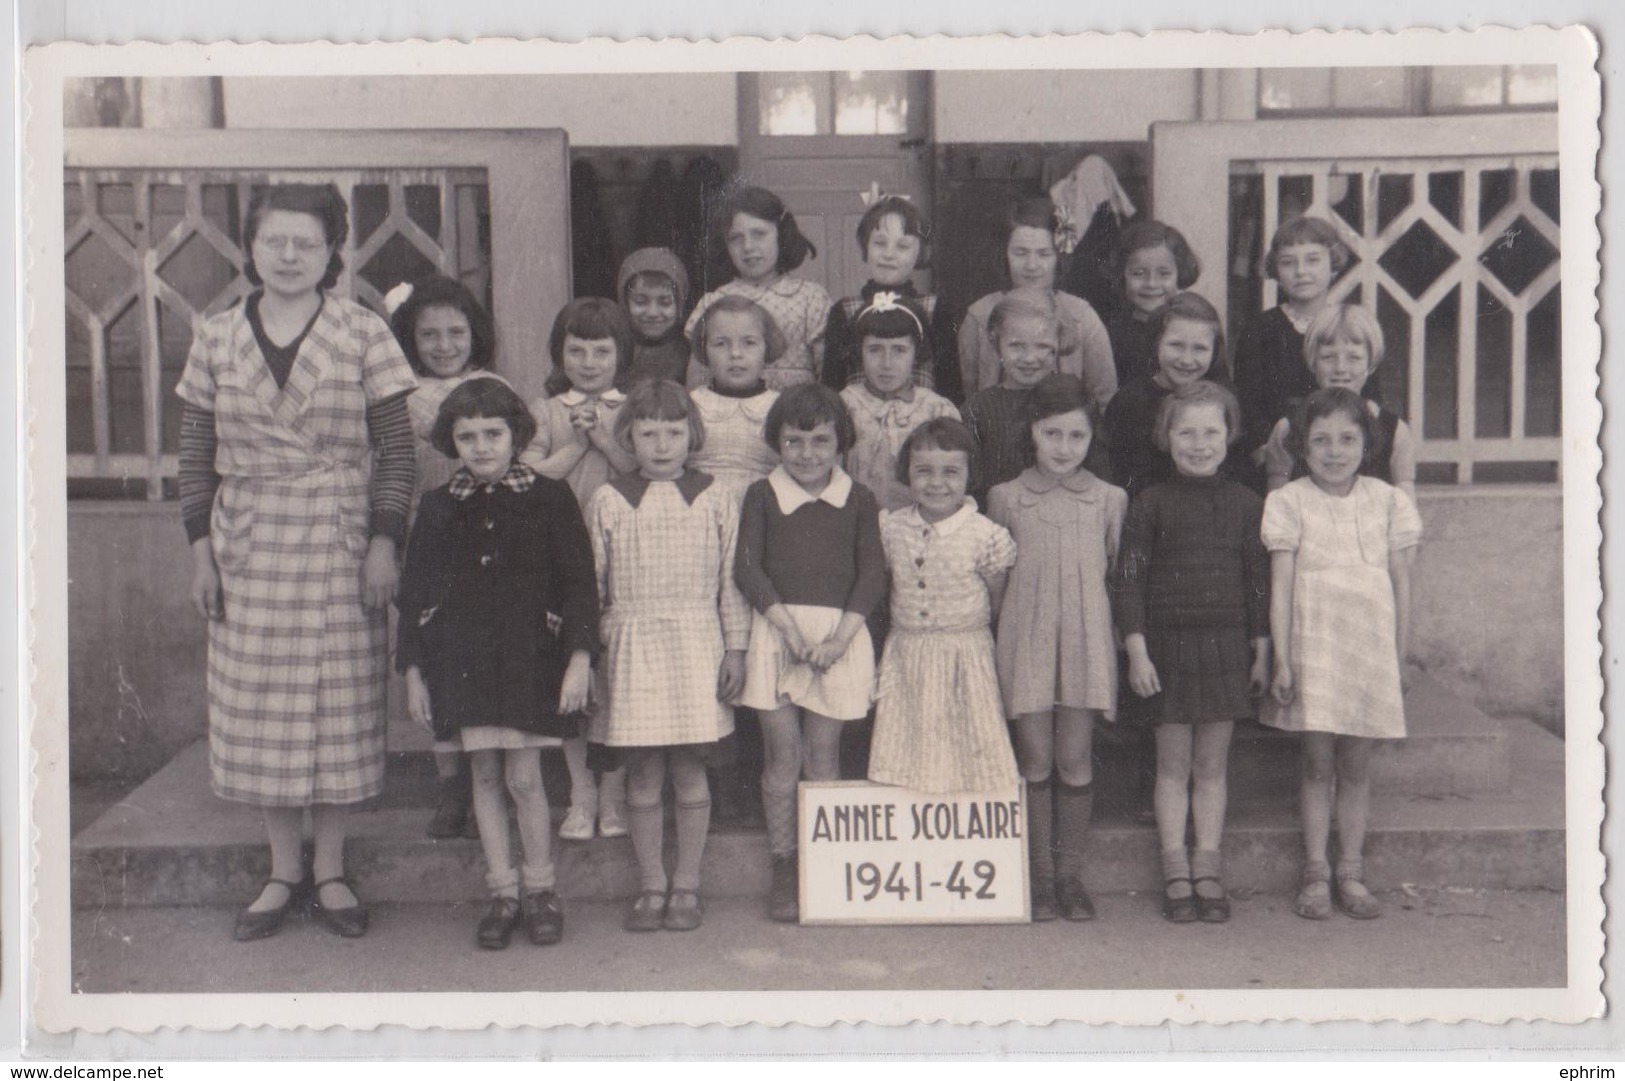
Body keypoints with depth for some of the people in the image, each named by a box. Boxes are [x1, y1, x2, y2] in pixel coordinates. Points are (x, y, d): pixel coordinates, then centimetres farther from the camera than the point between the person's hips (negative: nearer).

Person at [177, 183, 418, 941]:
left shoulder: (364, 336, -1)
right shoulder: (216, 340, 6)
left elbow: (395, 449, -1)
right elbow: (196, 456, 9)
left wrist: (385, 545, -8)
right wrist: (201, 551, 3)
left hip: (339, 545, -2)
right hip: (248, 551, 2)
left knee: (340, 703, 2)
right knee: (257, 707, 6)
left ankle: (330, 869, 17)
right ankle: (283, 871, 20)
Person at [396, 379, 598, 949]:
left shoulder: (548, 498, -2)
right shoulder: (438, 508, 6)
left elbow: (578, 582, -2)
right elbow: (413, 593, 10)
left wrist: (578, 660, -8)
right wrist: (413, 672, 7)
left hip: (529, 656, -3)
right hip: (463, 661, 3)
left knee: (523, 776, -2)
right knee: (485, 775, 7)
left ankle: (540, 888, 15)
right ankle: (503, 892, 18)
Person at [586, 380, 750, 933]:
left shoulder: (715, 500, 4)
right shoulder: (608, 503, 4)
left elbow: (733, 581, 6)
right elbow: (591, 583, 8)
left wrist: (735, 649, 2)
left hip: (697, 643, 0)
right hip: (632, 644, 1)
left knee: (689, 769, 4)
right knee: (642, 773, 4)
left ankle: (687, 885, 17)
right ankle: (650, 886, 18)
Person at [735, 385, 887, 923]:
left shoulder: (858, 500, 6)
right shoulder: (762, 496, 5)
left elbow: (872, 576, 1)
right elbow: (747, 568, -3)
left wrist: (838, 637, -12)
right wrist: (788, 626, -14)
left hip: (839, 634, 0)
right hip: (776, 630, 0)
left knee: (823, 754, 4)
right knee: (782, 753, 0)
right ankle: (783, 869, 9)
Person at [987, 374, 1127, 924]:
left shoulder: (1109, 500, 5)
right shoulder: (1005, 498, 4)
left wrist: (1129, 643, 6)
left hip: (1085, 638, 0)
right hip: (1025, 637, 0)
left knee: (1075, 760, 1)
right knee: (1036, 760, 1)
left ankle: (1070, 874, 14)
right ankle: (1040, 876, 13)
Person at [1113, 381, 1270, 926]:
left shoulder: (1245, 504, 4)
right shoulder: (1149, 504, -2)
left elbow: (1259, 581, 8)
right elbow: (1129, 579, -3)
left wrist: (1262, 651, 6)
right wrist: (1136, 651, -8)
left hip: (1226, 645, 2)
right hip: (1168, 644, -1)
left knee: (1212, 768, 8)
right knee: (1173, 766, 4)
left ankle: (1208, 871, 16)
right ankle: (1176, 873, 12)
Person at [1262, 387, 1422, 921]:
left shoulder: (1387, 501, 5)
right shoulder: (1289, 502, -2)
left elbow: (1401, 585, 8)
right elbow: (1281, 586, -3)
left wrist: (1400, 660, 7)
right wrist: (1282, 661, -7)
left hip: (1371, 651, 2)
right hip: (1313, 650, -2)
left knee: (1356, 765, 7)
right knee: (1318, 763, 2)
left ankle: (1351, 872, 17)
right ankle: (1316, 873, 12)